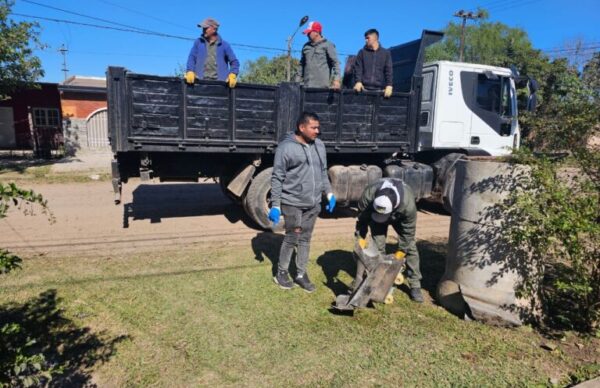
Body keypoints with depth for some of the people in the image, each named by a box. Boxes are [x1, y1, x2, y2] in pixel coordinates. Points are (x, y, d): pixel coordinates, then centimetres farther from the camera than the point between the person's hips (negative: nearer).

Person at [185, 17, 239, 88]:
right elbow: (191, 58, 9)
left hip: (219, 81, -1)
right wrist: (190, 72, -8)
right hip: (201, 81, 1)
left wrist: (232, 75, -4)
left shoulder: (224, 45, 12)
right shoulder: (198, 42, 16)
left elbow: (234, 62, 12)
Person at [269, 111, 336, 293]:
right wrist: (275, 205, -12)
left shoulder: (319, 145, 8)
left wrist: (329, 194, 12)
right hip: (292, 203, -5)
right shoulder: (286, 147, -11)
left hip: (313, 204, 6)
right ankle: (281, 272, 23)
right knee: (292, 238, 3)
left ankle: (301, 274, 25)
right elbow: (277, 178, -10)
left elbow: (323, 172, 18)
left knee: (305, 239, 12)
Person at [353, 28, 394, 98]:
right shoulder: (362, 52, 14)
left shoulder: (386, 53, 12)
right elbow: (358, 69, 5)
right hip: (364, 88, 0)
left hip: (379, 89, 0)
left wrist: (389, 86, -10)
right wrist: (358, 81, -13)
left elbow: (389, 71, 5)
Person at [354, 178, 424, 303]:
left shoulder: (408, 204, -44)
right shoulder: (368, 196, -41)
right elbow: (362, 220, -22)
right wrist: (360, 239, -23)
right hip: (374, 216, 1)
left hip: (400, 216, -1)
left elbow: (408, 233, -29)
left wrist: (397, 258, -22)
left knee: (410, 246, -7)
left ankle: (415, 285, 3)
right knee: (378, 246, -9)